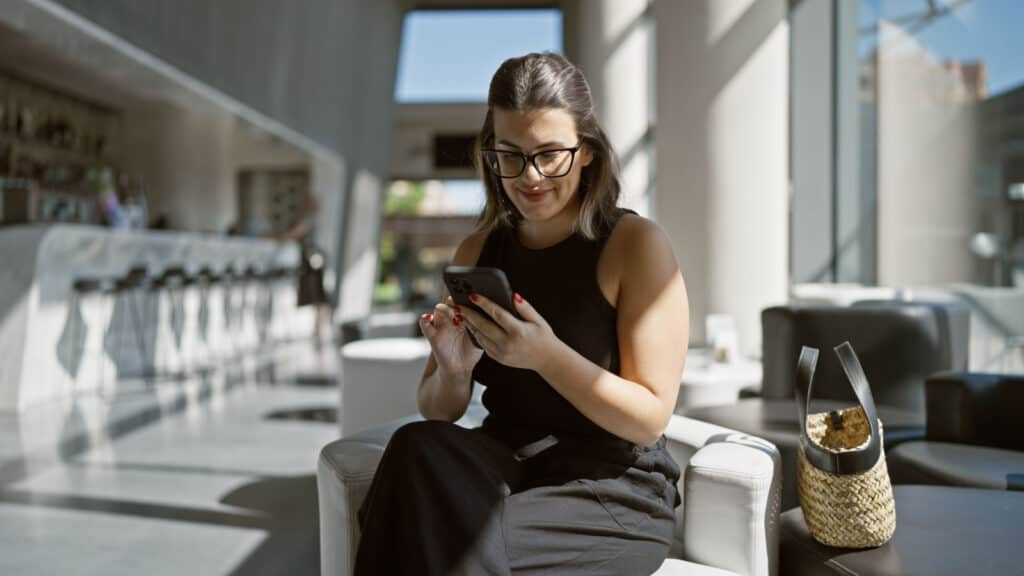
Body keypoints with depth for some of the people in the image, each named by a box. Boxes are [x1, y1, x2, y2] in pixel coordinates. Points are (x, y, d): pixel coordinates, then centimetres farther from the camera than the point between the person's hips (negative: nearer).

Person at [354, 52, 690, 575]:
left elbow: (651, 420, -11)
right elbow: (437, 413, 10)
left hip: (612, 492, -4)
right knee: (420, 449, -28)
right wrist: (453, 371, -13)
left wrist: (547, 356, -24)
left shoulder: (635, 244, -8)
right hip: (503, 468, 5)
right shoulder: (476, 253, 8)